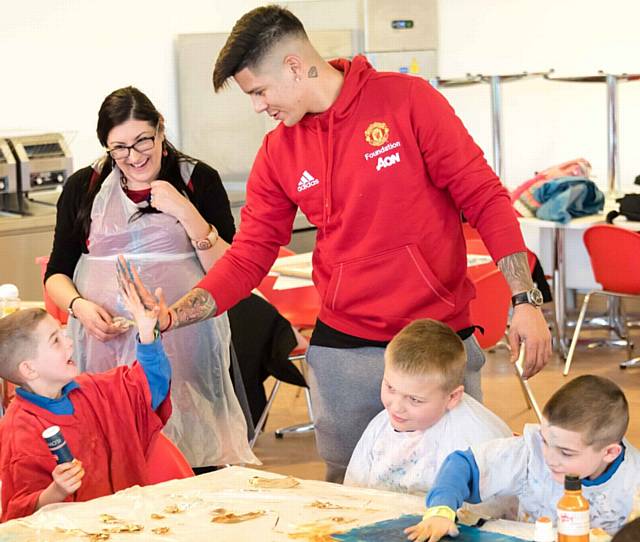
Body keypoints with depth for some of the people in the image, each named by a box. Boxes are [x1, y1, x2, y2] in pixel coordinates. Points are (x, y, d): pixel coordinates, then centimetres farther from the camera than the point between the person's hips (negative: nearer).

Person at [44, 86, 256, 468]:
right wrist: (80, 306, -6)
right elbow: (57, 273, 15)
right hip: (105, 342, 1)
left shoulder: (198, 180, 6)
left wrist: (186, 213, -10)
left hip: (183, 343, -1)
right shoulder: (84, 187, 11)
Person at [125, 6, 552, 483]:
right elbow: (248, 256, 7)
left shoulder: (407, 100, -6)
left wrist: (526, 300, -13)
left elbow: (483, 196, -6)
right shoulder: (278, 152, 6)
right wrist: (170, 317, -6)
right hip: (343, 353, 4)